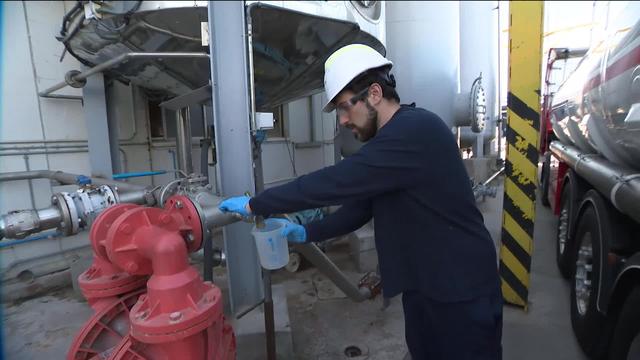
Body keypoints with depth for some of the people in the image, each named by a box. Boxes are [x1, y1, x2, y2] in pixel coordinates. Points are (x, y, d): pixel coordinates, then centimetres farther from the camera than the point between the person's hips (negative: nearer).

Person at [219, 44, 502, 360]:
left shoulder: (415, 131, -24)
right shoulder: (395, 137, 8)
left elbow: (336, 182, -29)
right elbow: (359, 207, 10)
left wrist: (255, 205, -19)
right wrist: (306, 233, 0)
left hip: (462, 290, -8)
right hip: (423, 286, 9)